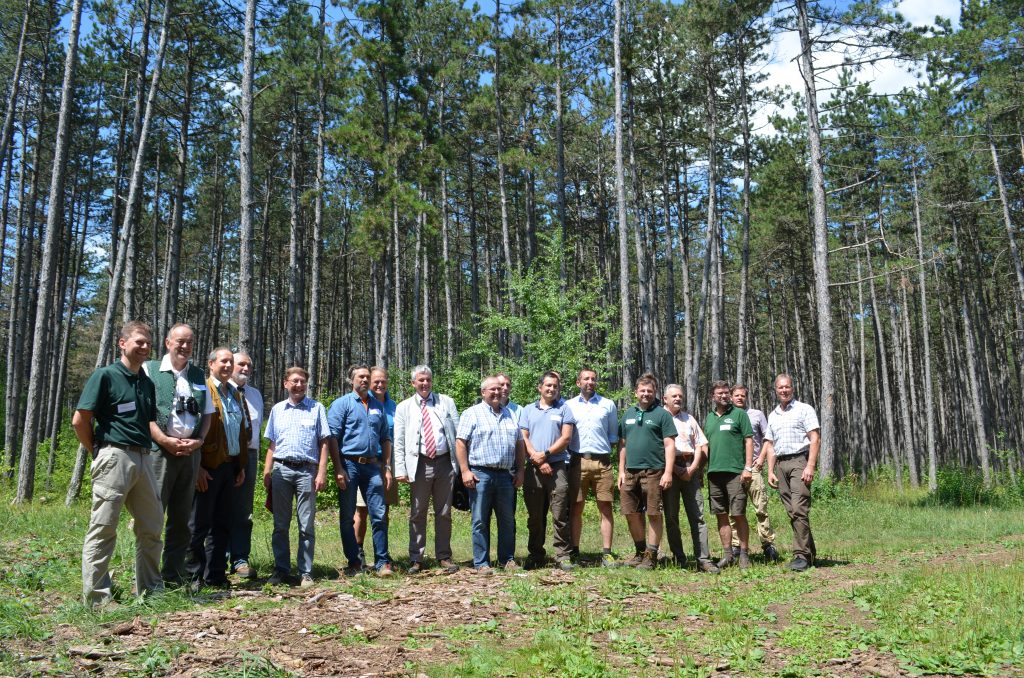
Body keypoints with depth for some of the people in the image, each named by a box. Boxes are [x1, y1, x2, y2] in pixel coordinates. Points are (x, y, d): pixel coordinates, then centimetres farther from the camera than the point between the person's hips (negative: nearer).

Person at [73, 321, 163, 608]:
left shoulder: (147, 383, 15)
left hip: (143, 458, 7)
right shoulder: (105, 375, -5)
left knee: (151, 527, 12)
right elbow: (80, 420, -8)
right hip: (115, 456, -7)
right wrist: (99, 451, -1)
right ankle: (97, 595, 3)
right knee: (103, 528, -4)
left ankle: (150, 588, 23)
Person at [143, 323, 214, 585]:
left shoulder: (199, 376, 18)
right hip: (160, 449, -5)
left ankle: (174, 573, 16)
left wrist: (199, 440, 0)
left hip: (190, 452, 5)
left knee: (182, 517, 9)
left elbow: (207, 413, 17)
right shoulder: (150, 370, 2)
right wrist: (165, 440, -13)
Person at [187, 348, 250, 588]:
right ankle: (193, 576, 8)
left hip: (230, 467, 7)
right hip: (209, 468, -7)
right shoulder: (202, 391, -5)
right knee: (200, 524, 0)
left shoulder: (236, 395, 18)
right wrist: (197, 467, -16)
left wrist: (242, 465, 14)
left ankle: (215, 575, 17)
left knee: (222, 524, 10)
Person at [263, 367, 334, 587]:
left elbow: (323, 443, 3)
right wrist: (266, 473, 7)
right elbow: (271, 445, 16)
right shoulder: (277, 410, 14)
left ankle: (306, 573, 5)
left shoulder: (316, 408, 6)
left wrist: (322, 473, -5)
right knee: (280, 524, 7)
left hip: (307, 470, -2)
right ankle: (281, 569, 15)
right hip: (281, 469, 3)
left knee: (307, 525, 0)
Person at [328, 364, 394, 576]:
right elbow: (332, 438, -6)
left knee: (378, 515, -1)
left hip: (373, 465, 3)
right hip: (350, 464, -3)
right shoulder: (342, 404, 1)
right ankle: (354, 562, 15)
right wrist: (338, 469, -12)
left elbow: (385, 439, 17)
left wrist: (387, 467, 10)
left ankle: (382, 562, 4)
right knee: (347, 517, 5)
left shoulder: (378, 406, 14)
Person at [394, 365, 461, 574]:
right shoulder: (403, 408, 7)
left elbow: (459, 433, 7)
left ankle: (444, 557, 18)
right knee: (417, 514, 4)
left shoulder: (446, 402, 9)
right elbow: (398, 442, 4)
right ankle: (416, 559, 12)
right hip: (419, 465, -1)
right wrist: (400, 469, -5)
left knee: (444, 513, 8)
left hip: (445, 463, 1)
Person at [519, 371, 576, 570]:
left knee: (560, 515, -4)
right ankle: (535, 555, 15)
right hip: (532, 468, 2)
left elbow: (566, 438, -1)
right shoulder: (528, 410, 14)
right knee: (534, 515, 7)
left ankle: (563, 555, 1)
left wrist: (545, 454, -10)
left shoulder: (564, 409, 8)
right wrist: (537, 460, -7)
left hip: (557, 466, -2)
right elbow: (523, 438, 6)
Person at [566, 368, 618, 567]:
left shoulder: (608, 405, 12)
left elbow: (614, 435, 16)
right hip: (578, 461, 0)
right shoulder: (569, 405, 11)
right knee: (576, 508, 1)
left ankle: (606, 553, 2)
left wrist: (606, 447, 2)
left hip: (602, 461, 0)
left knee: (606, 507, -2)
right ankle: (574, 551, 7)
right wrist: (570, 450, -1)